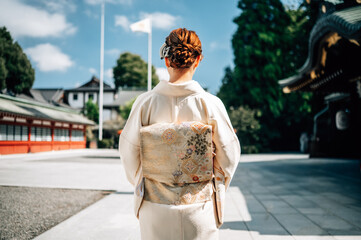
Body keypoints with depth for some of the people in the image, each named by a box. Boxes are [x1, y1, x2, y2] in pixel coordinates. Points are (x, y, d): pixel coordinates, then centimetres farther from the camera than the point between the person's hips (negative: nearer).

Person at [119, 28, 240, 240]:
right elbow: (229, 154, -4)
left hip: (155, 205, 1)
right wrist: (216, 190, 13)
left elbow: (129, 150, -2)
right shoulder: (210, 103, -11)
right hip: (199, 207, -1)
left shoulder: (146, 101, -9)